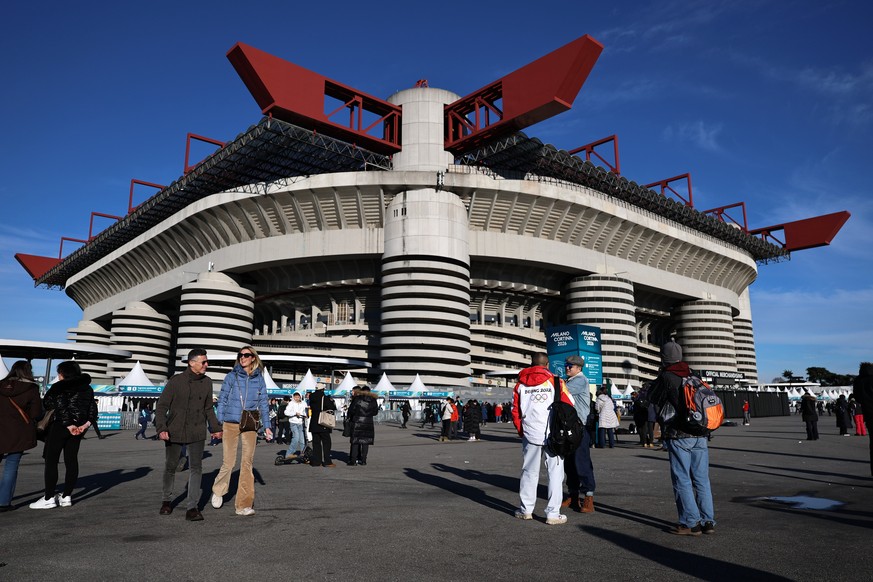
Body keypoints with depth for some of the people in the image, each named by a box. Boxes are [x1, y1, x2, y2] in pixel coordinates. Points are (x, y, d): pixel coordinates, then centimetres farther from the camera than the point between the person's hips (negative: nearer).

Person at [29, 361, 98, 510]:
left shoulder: (60, 387, -8)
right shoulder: (87, 388, 11)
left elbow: (61, 408, -18)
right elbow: (93, 409, 5)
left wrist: (68, 425, -15)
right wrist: (86, 424, -3)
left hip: (60, 426, -6)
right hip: (79, 427, 6)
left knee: (51, 461, 1)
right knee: (71, 461, 9)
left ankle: (49, 498, 2)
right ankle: (67, 496, 12)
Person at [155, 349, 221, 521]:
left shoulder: (207, 382, 3)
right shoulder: (176, 381, -9)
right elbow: (161, 406, -6)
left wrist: (215, 428, 15)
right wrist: (161, 428, -17)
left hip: (197, 433, 2)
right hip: (175, 432, -2)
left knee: (196, 468, -4)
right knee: (170, 468, 12)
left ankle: (192, 508, 0)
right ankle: (166, 501, 34)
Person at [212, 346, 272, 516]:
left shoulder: (259, 379, 7)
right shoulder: (231, 376, 2)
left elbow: (263, 403, 11)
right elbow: (222, 400, 5)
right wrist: (219, 424, 0)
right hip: (231, 424, -1)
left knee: (247, 463, 0)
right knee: (228, 462, 1)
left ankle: (243, 504, 8)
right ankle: (218, 491, 31)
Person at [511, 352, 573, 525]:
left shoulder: (520, 385, 5)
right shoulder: (555, 382, -3)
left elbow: (515, 411, 6)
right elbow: (569, 406, -2)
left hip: (530, 435, 3)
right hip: (553, 435, -3)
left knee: (529, 472, 15)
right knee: (555, 473, 5)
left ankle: (526, 510, 23)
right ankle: (553, 514, 5)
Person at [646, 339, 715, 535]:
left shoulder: (666, 377, -9)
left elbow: (652, 396, 4)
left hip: (679, 436, -6)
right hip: (700, 435, 6)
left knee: (682, 480, 2)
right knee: (702, 479, 11)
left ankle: (691, 523, 4)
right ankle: (708, 521, 15)